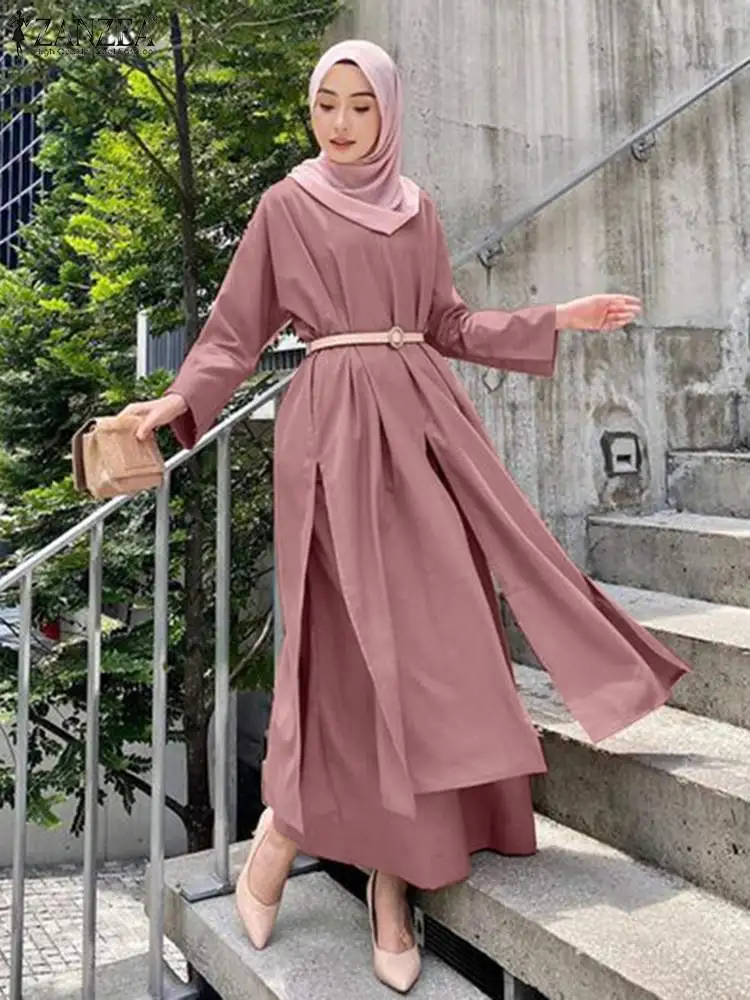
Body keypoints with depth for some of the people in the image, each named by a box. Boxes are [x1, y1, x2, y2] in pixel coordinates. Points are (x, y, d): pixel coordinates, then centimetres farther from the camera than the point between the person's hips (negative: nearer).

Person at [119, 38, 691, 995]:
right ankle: (283, 827, 12)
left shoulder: (416, 210, 18)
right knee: (362, 641, -10)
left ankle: (392, 874, 11)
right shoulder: (285, 206, 7)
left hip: (425, 420, 4)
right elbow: (237, 330, 4)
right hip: (336, 426, -4)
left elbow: (448, 325, 19)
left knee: (427, 637, -1)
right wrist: (178, 401, -11)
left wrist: (555, 318, 15)